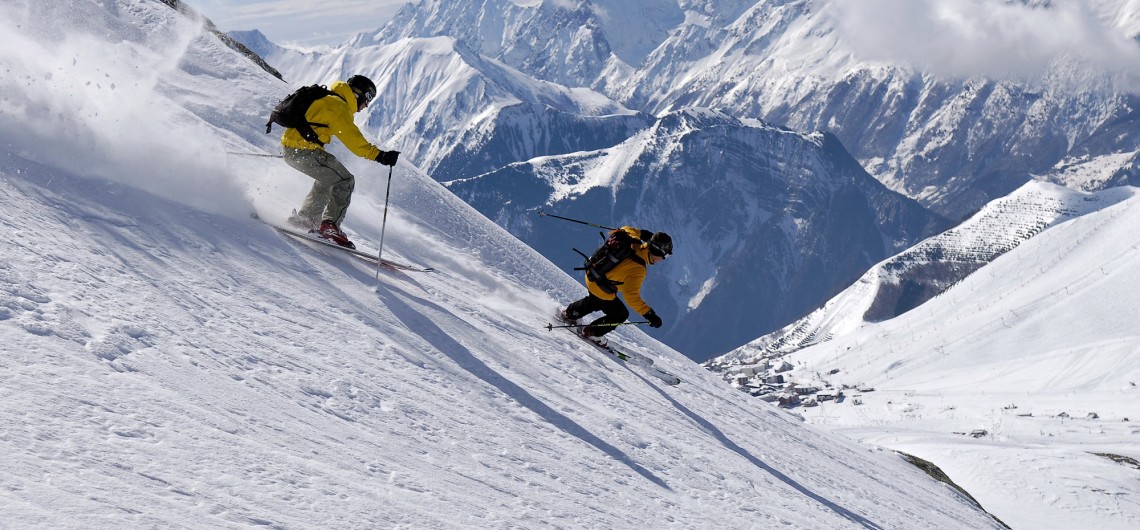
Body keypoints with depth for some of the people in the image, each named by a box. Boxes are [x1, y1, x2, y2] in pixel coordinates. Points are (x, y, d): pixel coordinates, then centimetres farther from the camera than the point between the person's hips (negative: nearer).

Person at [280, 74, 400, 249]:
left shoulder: (326, 99, 21)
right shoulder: (338, 106, -11)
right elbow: (352, 138, -22)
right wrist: (378, 155, -27)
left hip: (290, 149, 11)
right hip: (303, 150, -10)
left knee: (327, 179, 27)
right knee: (345, 181, -7)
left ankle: (304, 219, 28)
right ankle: (330, 225, -12)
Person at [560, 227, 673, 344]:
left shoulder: (633, 243, -14)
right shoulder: (637, 269, -34)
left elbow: (625, 230, 9)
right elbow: (631, 296, -36)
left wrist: (642, 233, 20)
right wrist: (650, 315, -35)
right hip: (601, 290, -8)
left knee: (594, 302, 38)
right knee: (621, 314, 15)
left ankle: (568, 313, 56)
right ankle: (590, 332, 24)